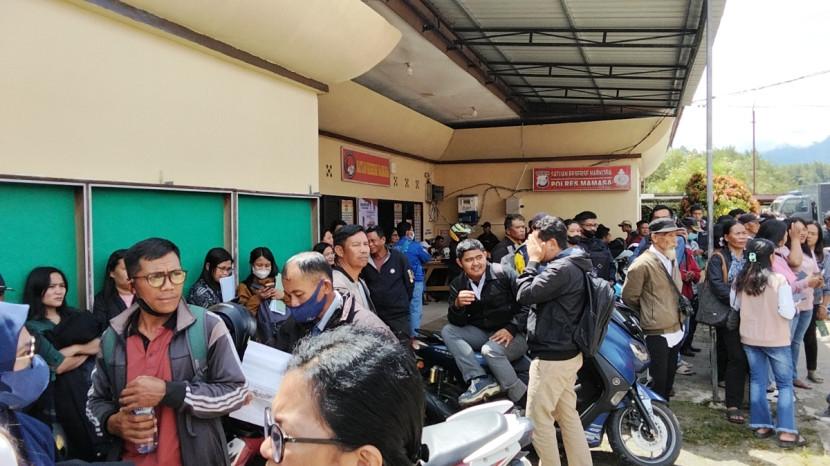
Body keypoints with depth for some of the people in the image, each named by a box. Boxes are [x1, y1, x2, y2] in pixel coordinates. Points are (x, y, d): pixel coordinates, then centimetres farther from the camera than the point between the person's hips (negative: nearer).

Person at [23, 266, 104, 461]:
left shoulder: (76, 316, 14)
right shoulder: (32, 327, -1)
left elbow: (102, 344, 3)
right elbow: (59, 365, -9)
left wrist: (75, 348, -7)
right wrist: (87, 351, 3)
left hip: (92, 383, 4)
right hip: (66, 394, -4)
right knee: (83, 446, 0)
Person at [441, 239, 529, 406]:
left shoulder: (504, 274, -7)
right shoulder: (457, 285, 5)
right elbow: (456, 322, -2)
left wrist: (511, 328, -18)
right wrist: (457, 305, -24)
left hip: (512, 335, -5)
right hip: (482, 333, 5)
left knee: (490, 350, -34)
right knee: (448, 331, -14)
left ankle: (523, 401, -18)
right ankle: (480, 380, -27)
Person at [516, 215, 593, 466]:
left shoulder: (562, 269, -22)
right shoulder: (574, 264, 11)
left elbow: (525, 295, -19)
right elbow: (540, 297, 16)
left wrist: (533, 261, -11)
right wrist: (537, 263, 4)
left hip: (551, 357, -10)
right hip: (567, 353, 10)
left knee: (538, 420, 2)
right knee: (568, 416, 17)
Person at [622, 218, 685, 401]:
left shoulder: (672, 259, 12)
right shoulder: (643, 264, -17)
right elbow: (629, 298, -10)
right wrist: (648, 317, 3)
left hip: (676, 330, 8)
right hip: (657, 334, -8)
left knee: (669, 378, 17)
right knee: (657, 382, -2)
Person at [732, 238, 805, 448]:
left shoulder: (740, 279, -4)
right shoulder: (778, 279, -17)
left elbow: (734, 305, 8)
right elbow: (787, 312, -17)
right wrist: (795, 307, 3)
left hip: (749, 338, 4)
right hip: (775, 339, -4)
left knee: (757, 381, 14)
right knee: (785, 384, 7)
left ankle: (761, 425, 18)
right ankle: (786, 432, 5)